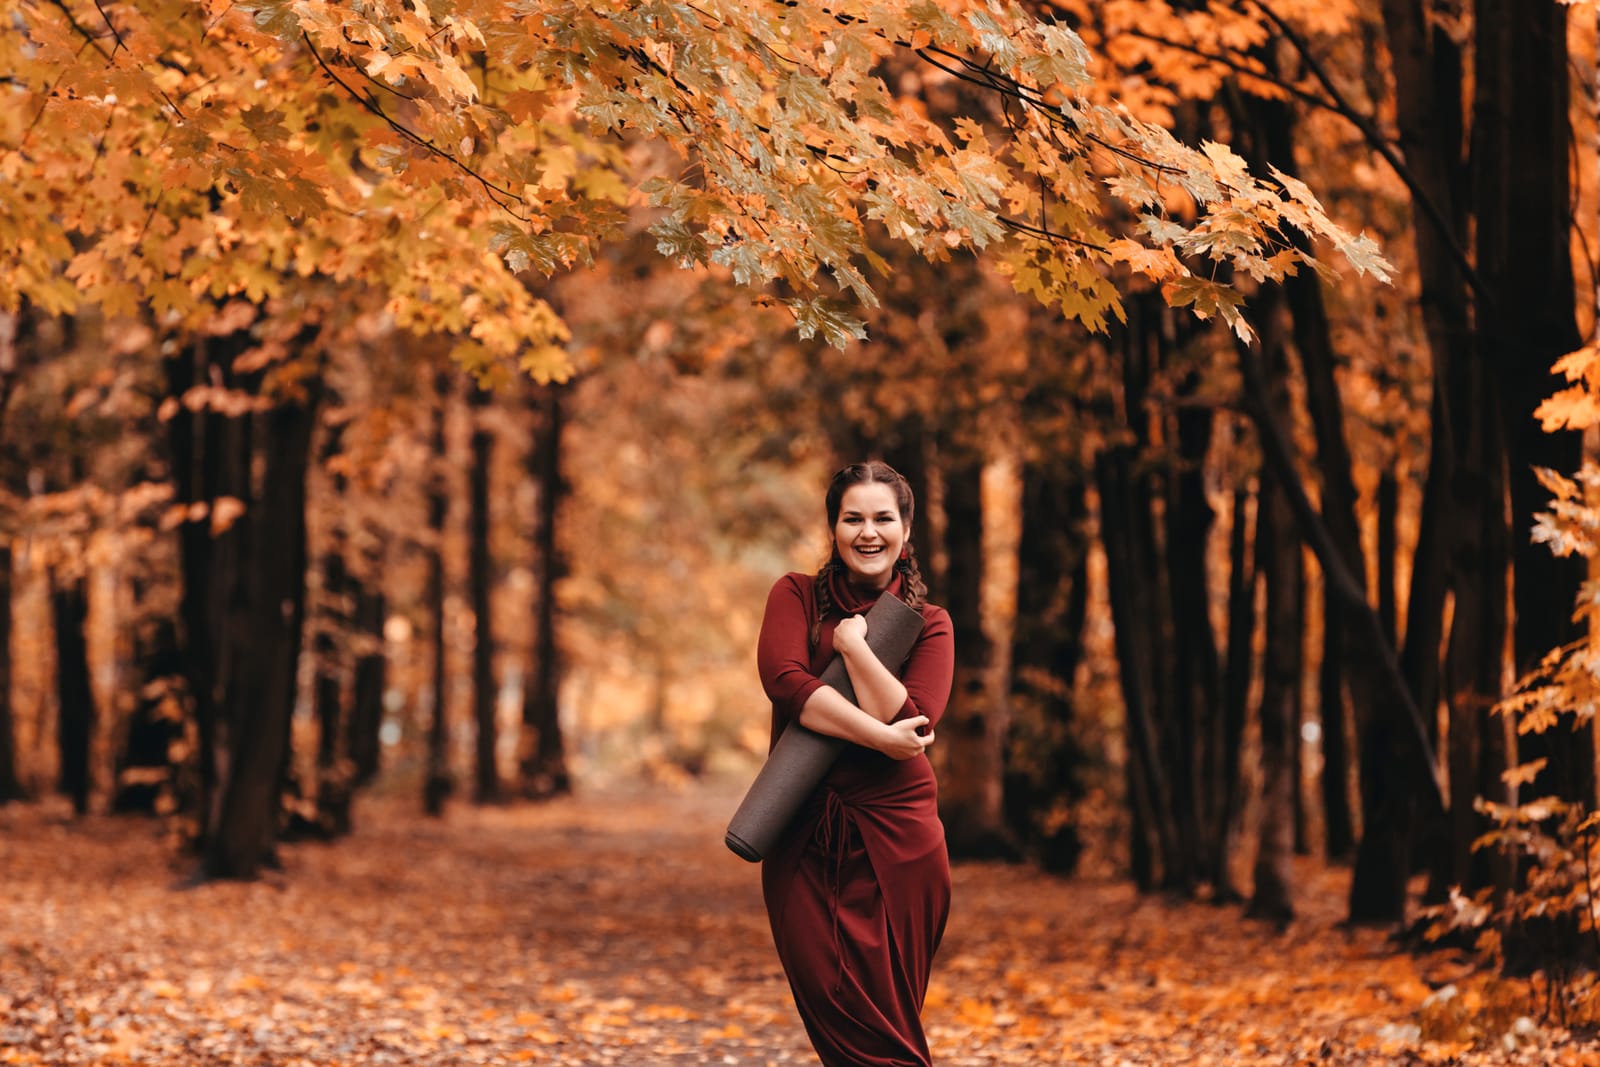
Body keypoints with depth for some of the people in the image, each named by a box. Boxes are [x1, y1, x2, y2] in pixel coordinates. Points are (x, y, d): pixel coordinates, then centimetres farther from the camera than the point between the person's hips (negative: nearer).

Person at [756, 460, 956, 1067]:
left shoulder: (928, 624, 7)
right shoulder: (797, 595, 6)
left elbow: (912, 720, -10)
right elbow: (783, 678, -14)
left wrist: (853, 644, -11)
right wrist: (880, 737, -18)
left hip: (894, 836, -1)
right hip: (804, 837, 1)